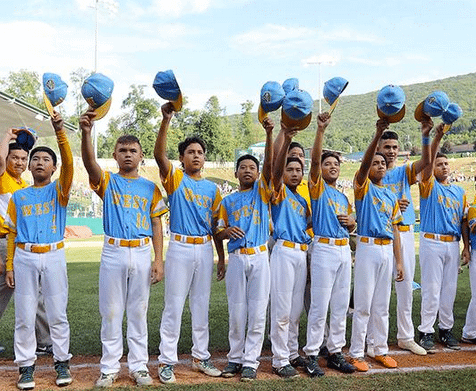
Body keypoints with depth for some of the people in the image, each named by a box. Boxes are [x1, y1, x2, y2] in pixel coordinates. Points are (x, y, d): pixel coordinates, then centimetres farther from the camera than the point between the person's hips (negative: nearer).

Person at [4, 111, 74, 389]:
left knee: (58, 314, 4)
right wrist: (10, 266, 5)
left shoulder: (59, 190, 3)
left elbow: (69, 163, -15)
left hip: (53, 256, -2)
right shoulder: (18, 197, 10)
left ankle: (62, 362, 15)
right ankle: (26, 366, 15)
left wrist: (60, 132, -29)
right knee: (25, 316, 5)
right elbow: (12, 233, 11)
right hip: (24, 258, 2)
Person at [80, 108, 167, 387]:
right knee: (111, 312, 5)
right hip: (113, 252, -1)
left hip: (142, 253, 1)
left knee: (139, 312, 8)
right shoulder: (107, 182, 4)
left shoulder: (151, 188, 9)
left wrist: (159, 259, -3)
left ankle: (139, 366, 18)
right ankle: (110, 367, 16)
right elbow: (89, 161, -17)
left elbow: (156, 225, 7)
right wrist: (86, 133, -36)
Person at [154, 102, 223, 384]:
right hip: (180, 248, -4)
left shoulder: (212, 188, 10)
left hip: (205, 249, 4)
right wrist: (166, 120, -32)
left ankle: (201, 357, 24)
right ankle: (167, 361, 9)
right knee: (174, 306, 0)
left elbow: (215, 225, 14)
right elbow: (159, 154, -20)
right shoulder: (175, 179, -1)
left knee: (202, 306, 12)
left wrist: (222, 258, 12)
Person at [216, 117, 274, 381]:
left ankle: (250, 360, 8)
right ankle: (235, 358, 17)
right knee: (236, 312, 5)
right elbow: (218, 233, 12)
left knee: (257, 312, 0)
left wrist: (269, 134, -20)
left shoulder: (262, 192, 8)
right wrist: (227, 230, -12)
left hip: (259, 257, -1)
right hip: (236, 258, 1)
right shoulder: (228, 201, 13)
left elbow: (269, 164, -7)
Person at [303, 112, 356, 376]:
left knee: (341, 306, 10)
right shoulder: (317, 188, 0)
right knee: (319, 306, -5)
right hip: (324, 249, -6)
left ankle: (335, 352, 20)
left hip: (344, 250, 7)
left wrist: (351, 222, 1)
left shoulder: (343, 197, 18)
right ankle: (312, 355, 4)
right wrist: (321, 129, -25)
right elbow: (314, 159, -17)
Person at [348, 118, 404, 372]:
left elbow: (394, 229, 15)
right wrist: (378, 134, -30)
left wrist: (398, 261, 10)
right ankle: (356, 353, 6)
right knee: (363, 305, -3)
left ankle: (381, 350, 23)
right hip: (368, 248, -5)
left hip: (387, 251, 5)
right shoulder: (363, 187, 1)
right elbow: (364, 162, -19)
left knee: (382, 305, 12)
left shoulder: (391, 196, 16)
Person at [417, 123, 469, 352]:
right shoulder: (429, 186, 1)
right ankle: (426, 332, 2)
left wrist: (466, 246, 8)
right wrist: (437, 139, -27)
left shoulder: (459, 192, 15)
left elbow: (462, 220, 15)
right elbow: (427, 163, -16)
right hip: (432, 242, -5)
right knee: (431, 289, -5)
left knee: (449, 289, 9)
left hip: (453, 244, 5)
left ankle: (446, 329, 20)